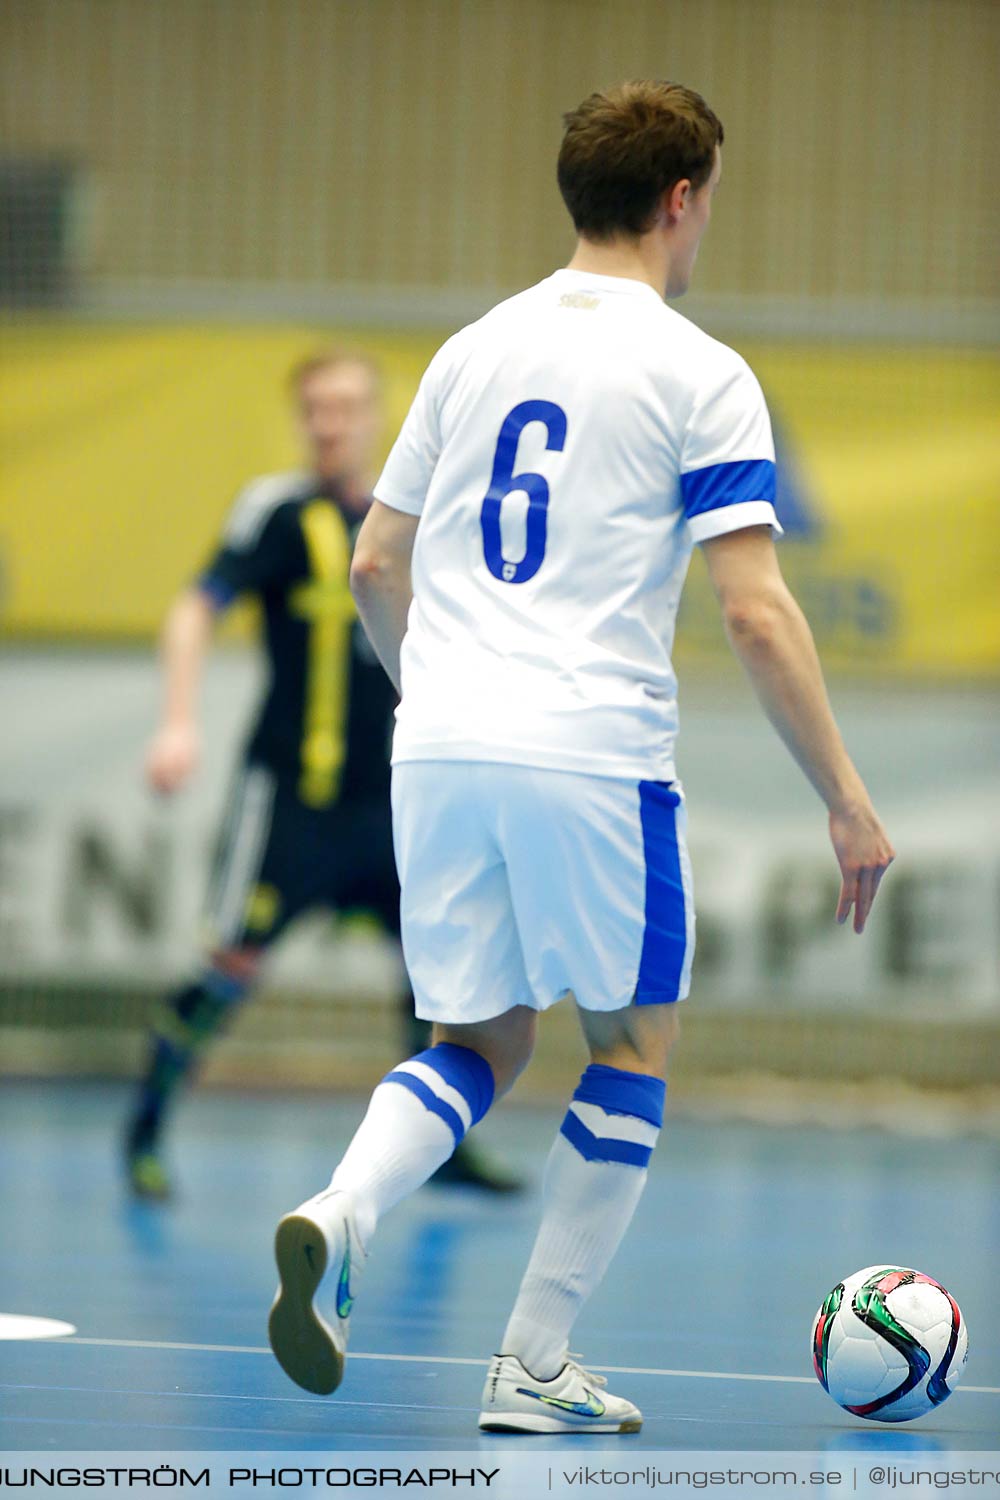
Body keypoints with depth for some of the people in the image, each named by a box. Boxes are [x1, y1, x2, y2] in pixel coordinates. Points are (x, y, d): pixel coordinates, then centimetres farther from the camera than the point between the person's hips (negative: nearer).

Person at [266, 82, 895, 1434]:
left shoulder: (473, 352, 13)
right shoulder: (699, 374, -4)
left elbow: (376, 567, 18)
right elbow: (756, 613, -11)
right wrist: (846, 801, -5)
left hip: (440, 754, 5)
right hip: (598, 761, -5)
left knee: (480, 1043, 15)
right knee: (632, 1049, 12)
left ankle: (338, 1219, -14)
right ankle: (536, 1368, 11)